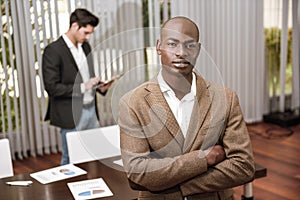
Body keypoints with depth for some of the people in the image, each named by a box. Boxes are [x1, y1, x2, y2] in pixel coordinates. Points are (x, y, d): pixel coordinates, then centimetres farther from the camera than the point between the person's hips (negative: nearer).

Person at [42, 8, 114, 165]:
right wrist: (82, 87, -21)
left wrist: (100, 86, 0)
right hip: (71, 115, -7)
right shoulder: (53, 51, -13)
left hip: (91, 110, 7)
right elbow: (51, 87, -17)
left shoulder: (85, 46, 11)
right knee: (71, 160, 4)